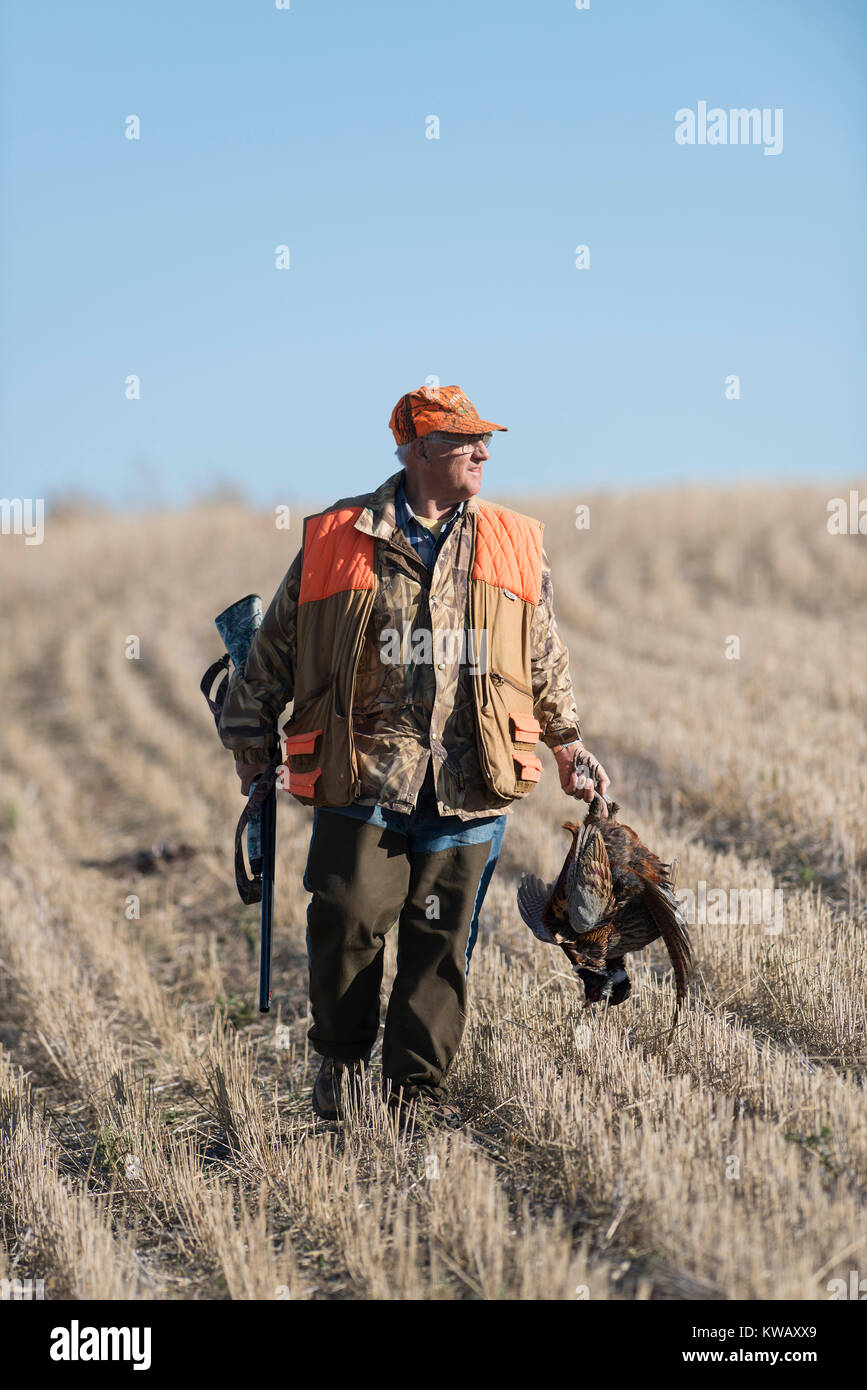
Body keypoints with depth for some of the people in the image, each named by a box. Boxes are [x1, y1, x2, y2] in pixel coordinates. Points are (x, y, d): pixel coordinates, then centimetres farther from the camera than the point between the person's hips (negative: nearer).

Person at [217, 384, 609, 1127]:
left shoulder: (515, 546, 12)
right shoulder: (339, 540, 3)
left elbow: (546, 658, 23)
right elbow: (276, 643, 12)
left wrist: (569, 743, 23)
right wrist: (250, 737, 14)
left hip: (467, 784, 2)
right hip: (364, 774, -2)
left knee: (441, 941, 3)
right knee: (349, 920, -8)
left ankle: (417, 1084, 16)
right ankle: (342, 1056, 16)